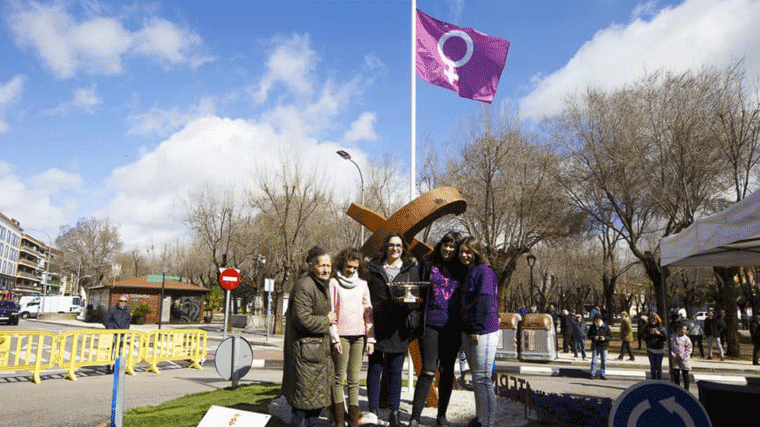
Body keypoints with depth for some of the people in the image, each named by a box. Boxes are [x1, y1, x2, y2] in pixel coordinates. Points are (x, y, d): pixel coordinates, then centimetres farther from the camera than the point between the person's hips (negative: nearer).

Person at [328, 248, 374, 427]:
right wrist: (335, 338, -8)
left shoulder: (362, 284, 13)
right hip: (341, 335, -3)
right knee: (339, 378, -2)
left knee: (354, 379, 5)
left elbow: (368, 312, 13)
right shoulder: (334, 283, 3)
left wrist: (370, 338, 6)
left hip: (359, 335, 3)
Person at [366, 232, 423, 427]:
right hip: (376, 326, 0)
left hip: (398, 329, 0)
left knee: (395, 370, 7)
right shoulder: (372, 268, 8)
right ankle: (372, 411, 17)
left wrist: (410, 302, -14)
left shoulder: (412, 269, 9)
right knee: (374, 368, 5)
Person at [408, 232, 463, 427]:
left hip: (453, 326, 2)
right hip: (430, 323, -2)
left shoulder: (461, 270, 9)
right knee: (428, 371, -8)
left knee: (447, 371, 10)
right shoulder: (429, 265, 6)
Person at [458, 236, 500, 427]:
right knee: (476, 378, 17)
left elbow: (484, 301, -18)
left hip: (483, 332, -9)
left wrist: (478, 329, -20)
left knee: (482, 379, -7)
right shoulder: (468, 273, 16)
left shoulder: (484, 272, -11)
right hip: (468, 332, 9)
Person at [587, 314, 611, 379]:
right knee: (593, 360, 1)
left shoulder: (606, 327, 0)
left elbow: (610, 335, 0)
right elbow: (589, 335, 6)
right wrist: (593, 337, -16)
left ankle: (602, 374, 15)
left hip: (604, 346, 0)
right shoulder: (592, 327, 3)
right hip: (595, 346, 0)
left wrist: (605, 338, -19)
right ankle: (593, 374, 11)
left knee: (604, 361, 4)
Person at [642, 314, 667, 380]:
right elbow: (643, 337, 0)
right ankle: (653, 381, 16)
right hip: (650, 349, 1)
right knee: (653, 366, 7)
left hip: (659, 349, -1)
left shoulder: (661, 328, 4)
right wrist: (649, 333, -15)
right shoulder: (647, 328, 6)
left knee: (659, 366, 2)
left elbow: (666, 337, -4)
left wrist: (659, 333, -19)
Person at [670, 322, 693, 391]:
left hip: (684, 359, -2)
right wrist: (672, 354, -8)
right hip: (675, 359, 2)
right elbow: (670, 347, 4)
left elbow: (689, 349, -4)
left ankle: (686, 390, 16)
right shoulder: (672, 337, -2)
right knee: (676, 375, 10)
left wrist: (683, 356, -10)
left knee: (685, 375, 4)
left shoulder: (686, 338, -9)